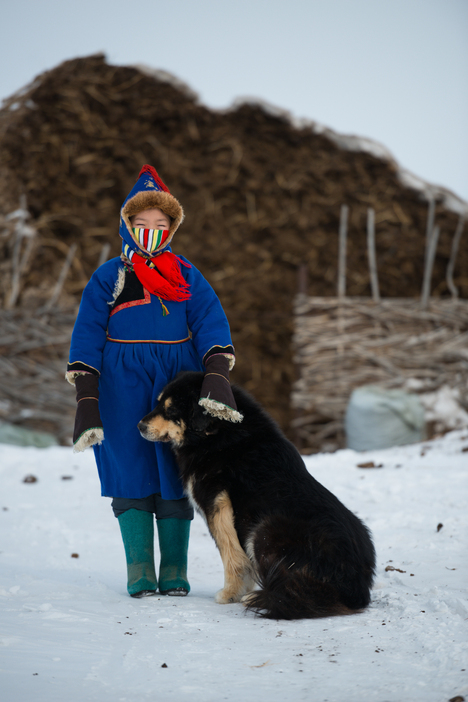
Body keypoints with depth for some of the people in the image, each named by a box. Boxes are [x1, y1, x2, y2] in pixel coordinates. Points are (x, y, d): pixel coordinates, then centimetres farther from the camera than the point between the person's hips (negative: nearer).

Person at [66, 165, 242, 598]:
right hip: (123, 387, -1)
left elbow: (211, 325, -3)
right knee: (131, 474, -3)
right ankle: (139, 572, 2)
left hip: (178, 383, 1)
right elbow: (86, 341, 2)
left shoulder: (186, 275, 10)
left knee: (175, 474, 0)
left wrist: (217, 380, -20)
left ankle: (174, 571, 7)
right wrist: (86, 405, -8)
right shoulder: (109, 277, 7)